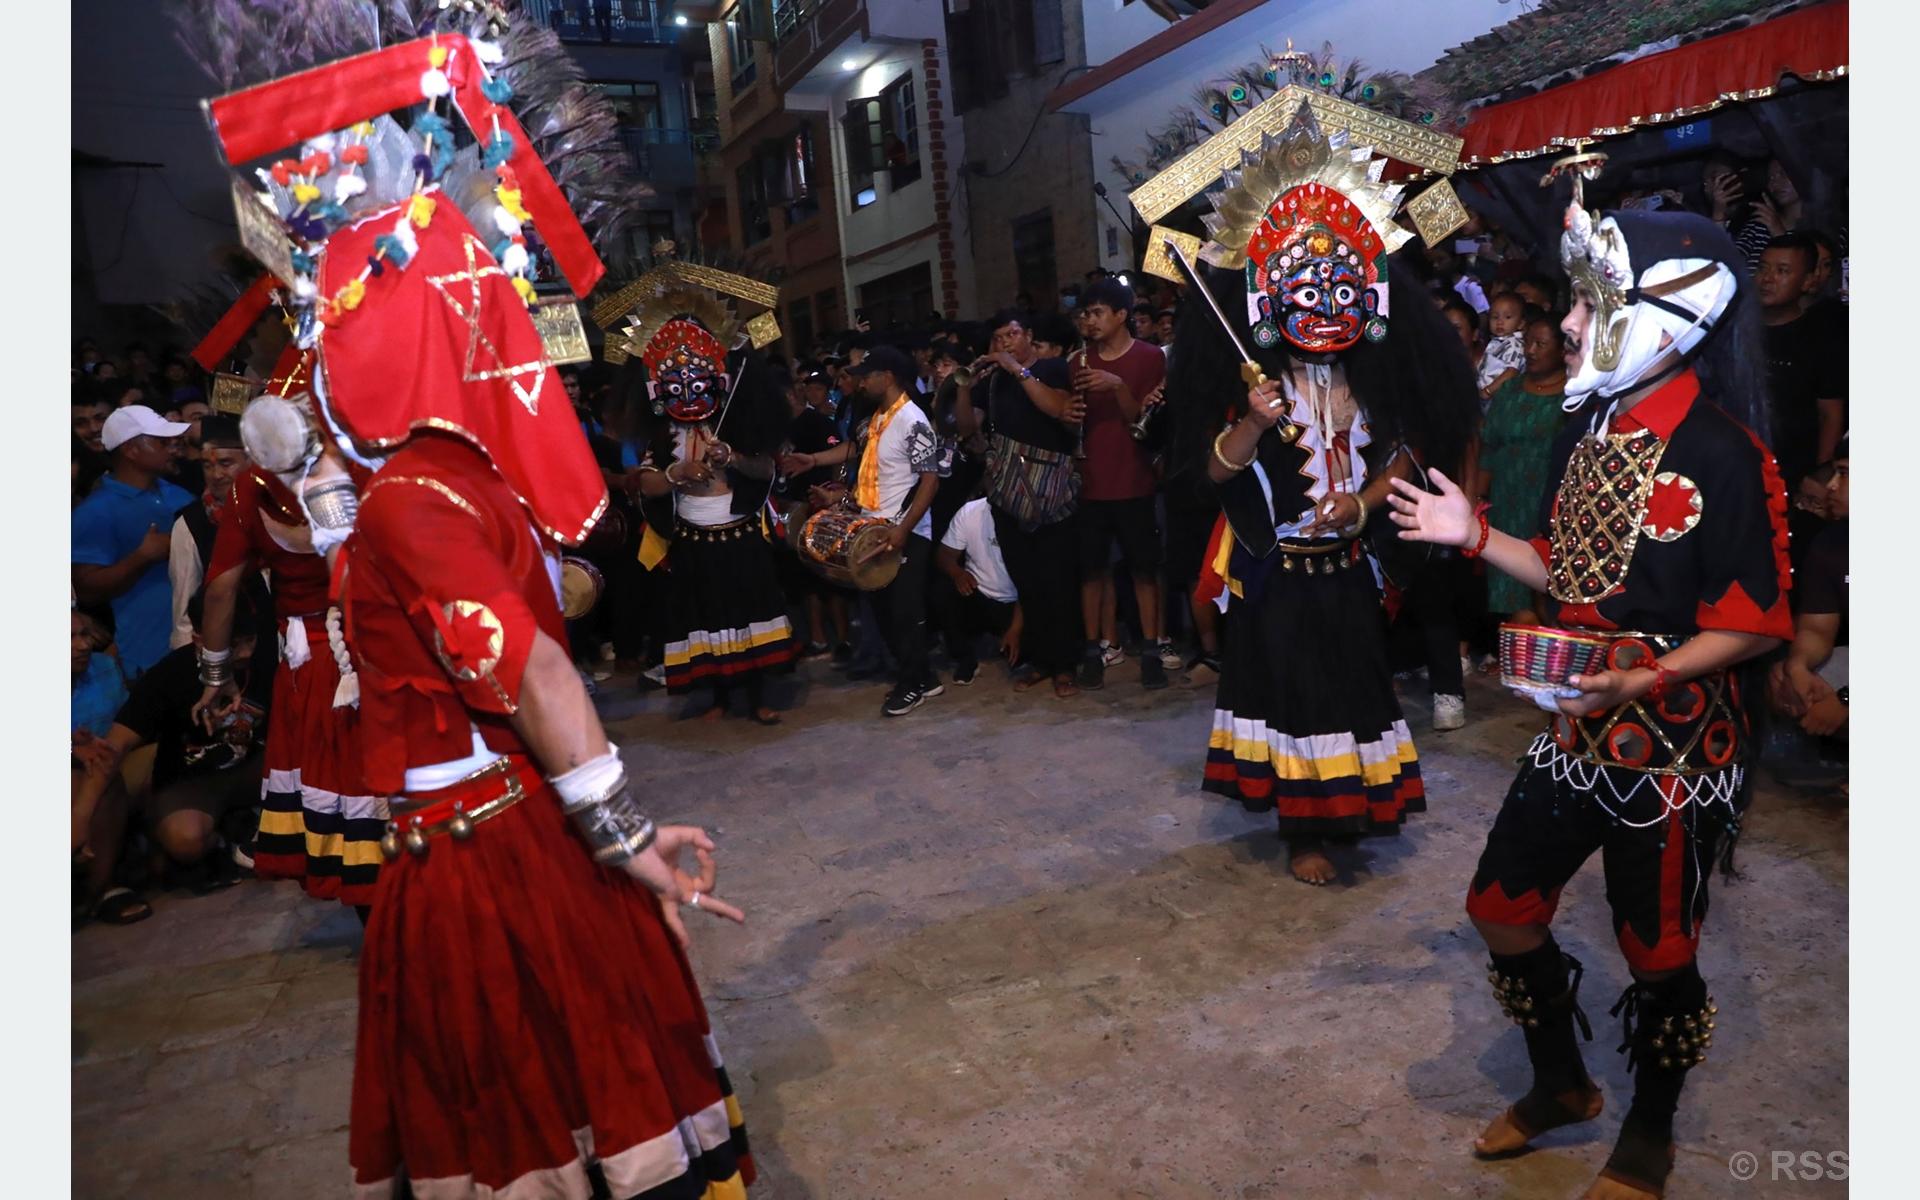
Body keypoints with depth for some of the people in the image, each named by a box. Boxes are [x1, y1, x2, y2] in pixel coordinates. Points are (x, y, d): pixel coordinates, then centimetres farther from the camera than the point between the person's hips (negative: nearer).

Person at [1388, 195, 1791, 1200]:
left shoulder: (1722, 455, -17)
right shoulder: (1587, 430, 5)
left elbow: (1754, 623, -16)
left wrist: (1643, 680, -28)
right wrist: (1474, 535, 1)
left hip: (1674, 747, -7)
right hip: (1578, 734, 7)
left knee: (1656, 949, 10)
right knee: (1501, 908, 12)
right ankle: (1560, 1083, 38)